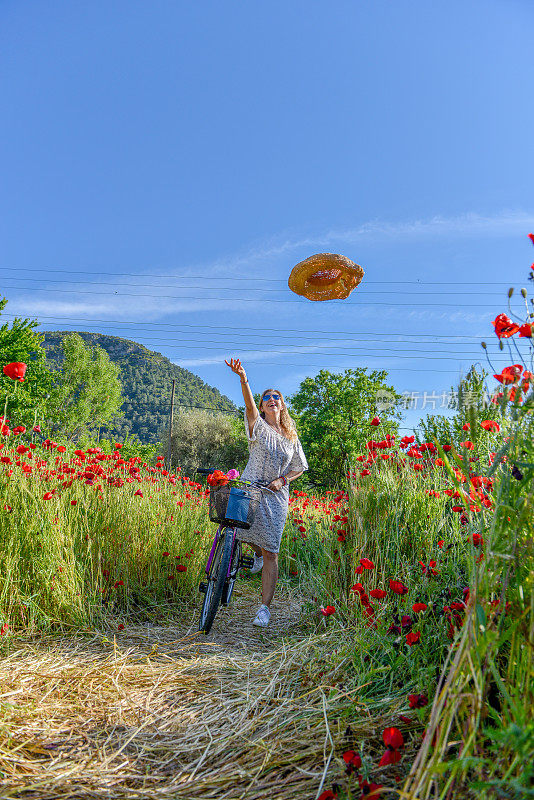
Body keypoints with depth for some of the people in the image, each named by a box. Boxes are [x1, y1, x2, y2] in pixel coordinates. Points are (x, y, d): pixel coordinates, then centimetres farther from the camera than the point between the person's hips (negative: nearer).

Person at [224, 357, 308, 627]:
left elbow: (299, 467, 17)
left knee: (271, 553, -3)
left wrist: (282, 480, -4)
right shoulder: (258, 426, 2)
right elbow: (249, 405, -19)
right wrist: (243, 378, -37)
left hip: (276, 495, 1)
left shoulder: (291, 436, 12)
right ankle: (257, 553, 22)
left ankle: (265, 607, 9)